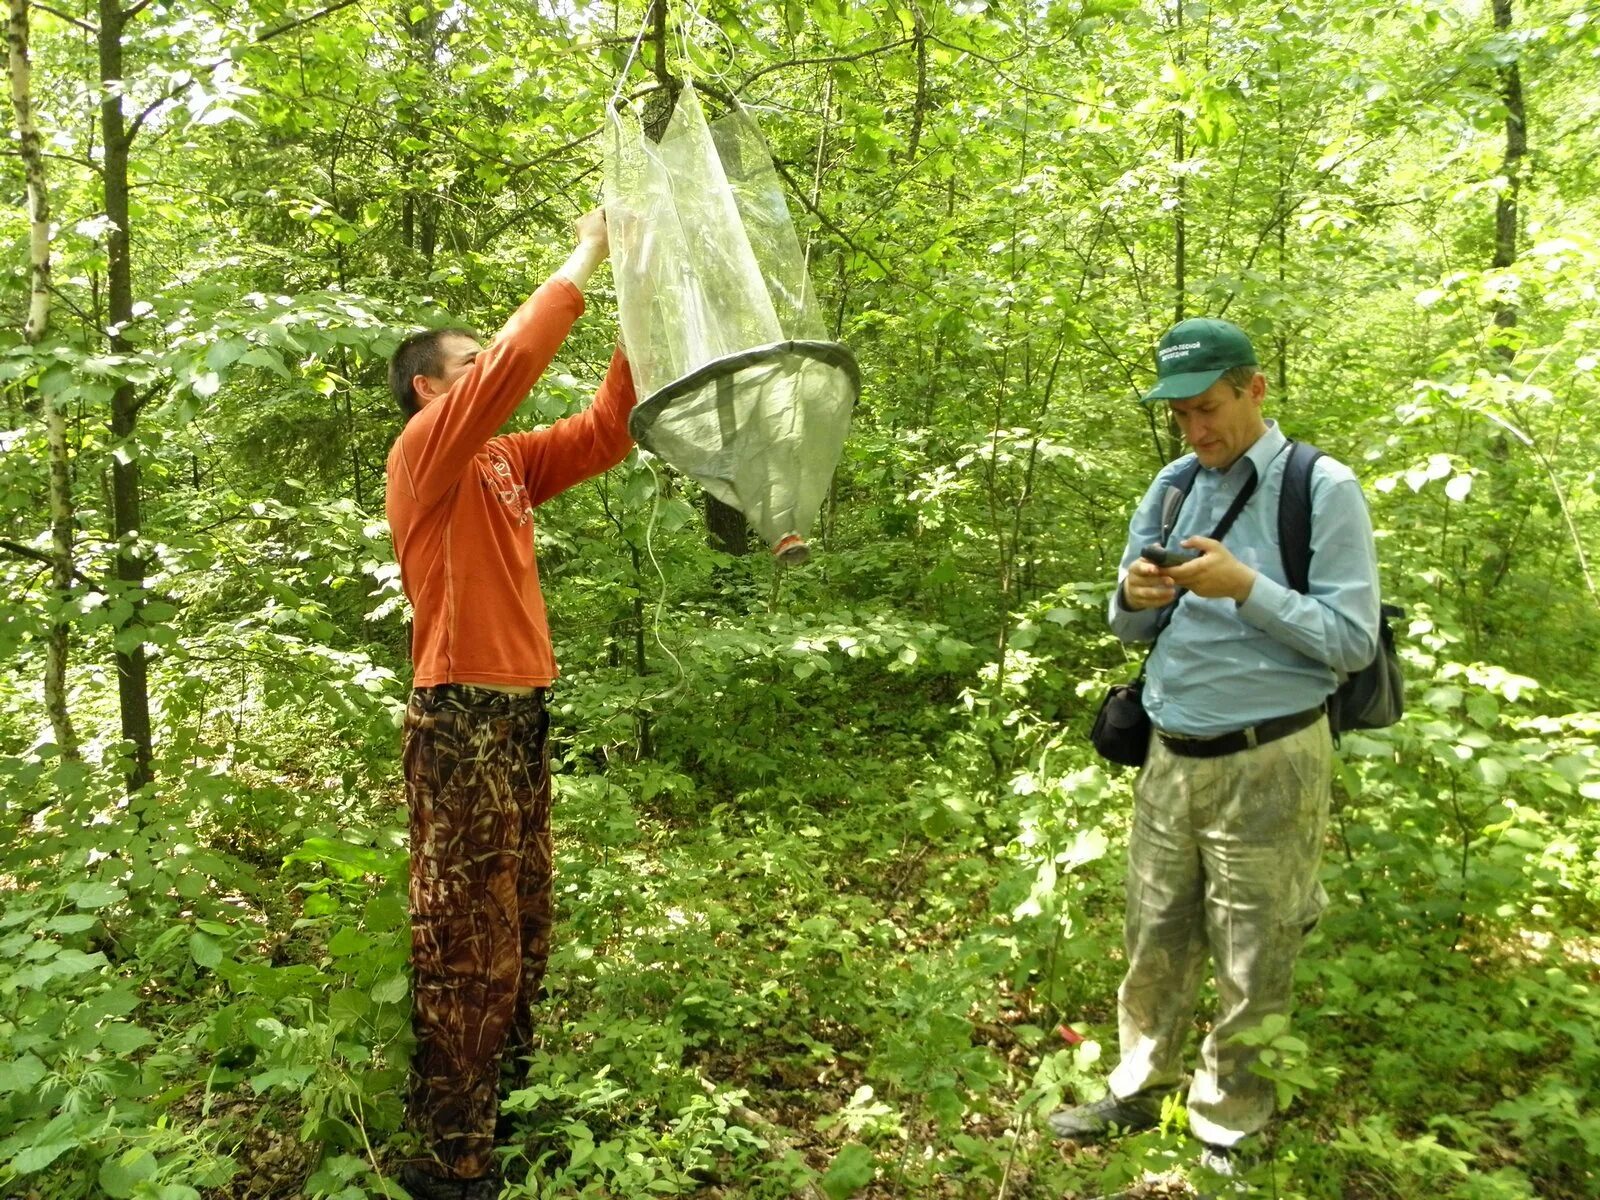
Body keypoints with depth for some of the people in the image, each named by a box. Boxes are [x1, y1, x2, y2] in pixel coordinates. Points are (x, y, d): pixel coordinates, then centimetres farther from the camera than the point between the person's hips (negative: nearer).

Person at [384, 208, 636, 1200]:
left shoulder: (504, 462, 15)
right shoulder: (425, 448, -7)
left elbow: (605, 433, 11)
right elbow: (513, 363, -22)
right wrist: (584, 260, -13)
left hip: (521, 718, 8)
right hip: (463, 724, -8)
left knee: (524, 938, 15)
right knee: (470, 948, -1)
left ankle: (508, 1110, 29)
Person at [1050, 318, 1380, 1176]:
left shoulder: (1323, 490, -8)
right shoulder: (1172, 488, 8)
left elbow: (1354, 641, -12)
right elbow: (1130, 629, 13)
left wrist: (1246, 587, -22)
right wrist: (1134, 597, -10)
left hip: (1266, 767, -5)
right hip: (1170, 757, 5)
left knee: (1251, 970, 8)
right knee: (1154, 945, 16)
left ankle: (1227, 1131, 26)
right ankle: (1137, 1093, 35)